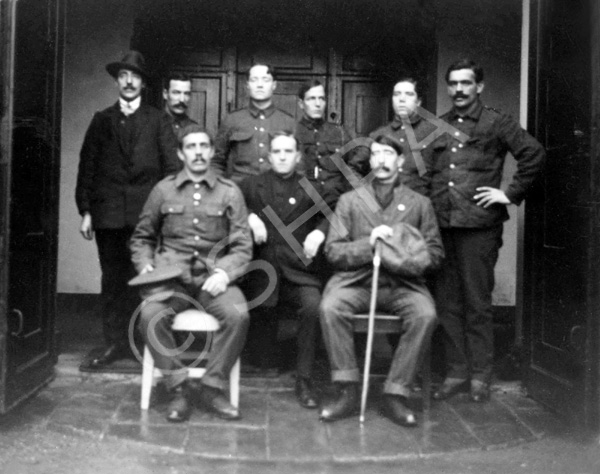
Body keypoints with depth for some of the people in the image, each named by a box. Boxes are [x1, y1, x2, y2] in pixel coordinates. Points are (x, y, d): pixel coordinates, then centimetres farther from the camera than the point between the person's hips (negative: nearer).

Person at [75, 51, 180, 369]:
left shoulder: (157, 121, 9)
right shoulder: (101, 120, 13)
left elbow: (171, 165, 4)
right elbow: (87, 166, 9)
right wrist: (85, 210, 2)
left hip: (146, 212, -2)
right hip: (108, 213, 2)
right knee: (112, 279, 4)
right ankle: (115, 342, 13)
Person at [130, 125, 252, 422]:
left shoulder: (229, 192, 8)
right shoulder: (163, 190, 11)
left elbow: (242, 246, 4)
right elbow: (141, 237, 20)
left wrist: (224, 273, -14)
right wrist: (145, 266, 0)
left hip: (213, 274, 0)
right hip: (171, 274, 1)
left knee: (237, 314, -30)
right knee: (150, 315, -30)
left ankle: (213, 388, -10)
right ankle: (178, 388, -12)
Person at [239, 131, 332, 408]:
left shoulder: (310, 188, 12)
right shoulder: (253, 185, 13)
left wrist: (318, 233, -13)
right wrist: (249, 217, -9)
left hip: (300, 272, -1)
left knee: (314, 306, -27)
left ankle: (304, 380, -14)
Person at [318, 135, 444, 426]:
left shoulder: (420, 203, 13)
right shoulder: (350, 200, 13)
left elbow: (435, 253, 10)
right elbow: (333, 250, 6)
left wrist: (402, 260, -10)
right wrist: (368, 244, -11)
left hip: (402, 284, 0)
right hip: (356, 280, 0)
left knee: (425, 314, -30)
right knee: (330, 307, -30)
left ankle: (396, 394, -17)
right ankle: (347, 391, -18)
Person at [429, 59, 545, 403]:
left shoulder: (496, 123, 2)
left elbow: (535, 154, -4)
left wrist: (511, 194, -7)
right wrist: (432, 202, 10)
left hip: (479, 225, -4)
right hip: (442, 224, 5)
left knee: (478, 303, 1)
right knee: (448, 303, 7)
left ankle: (480, 376, 13)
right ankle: (456, 373, 18)